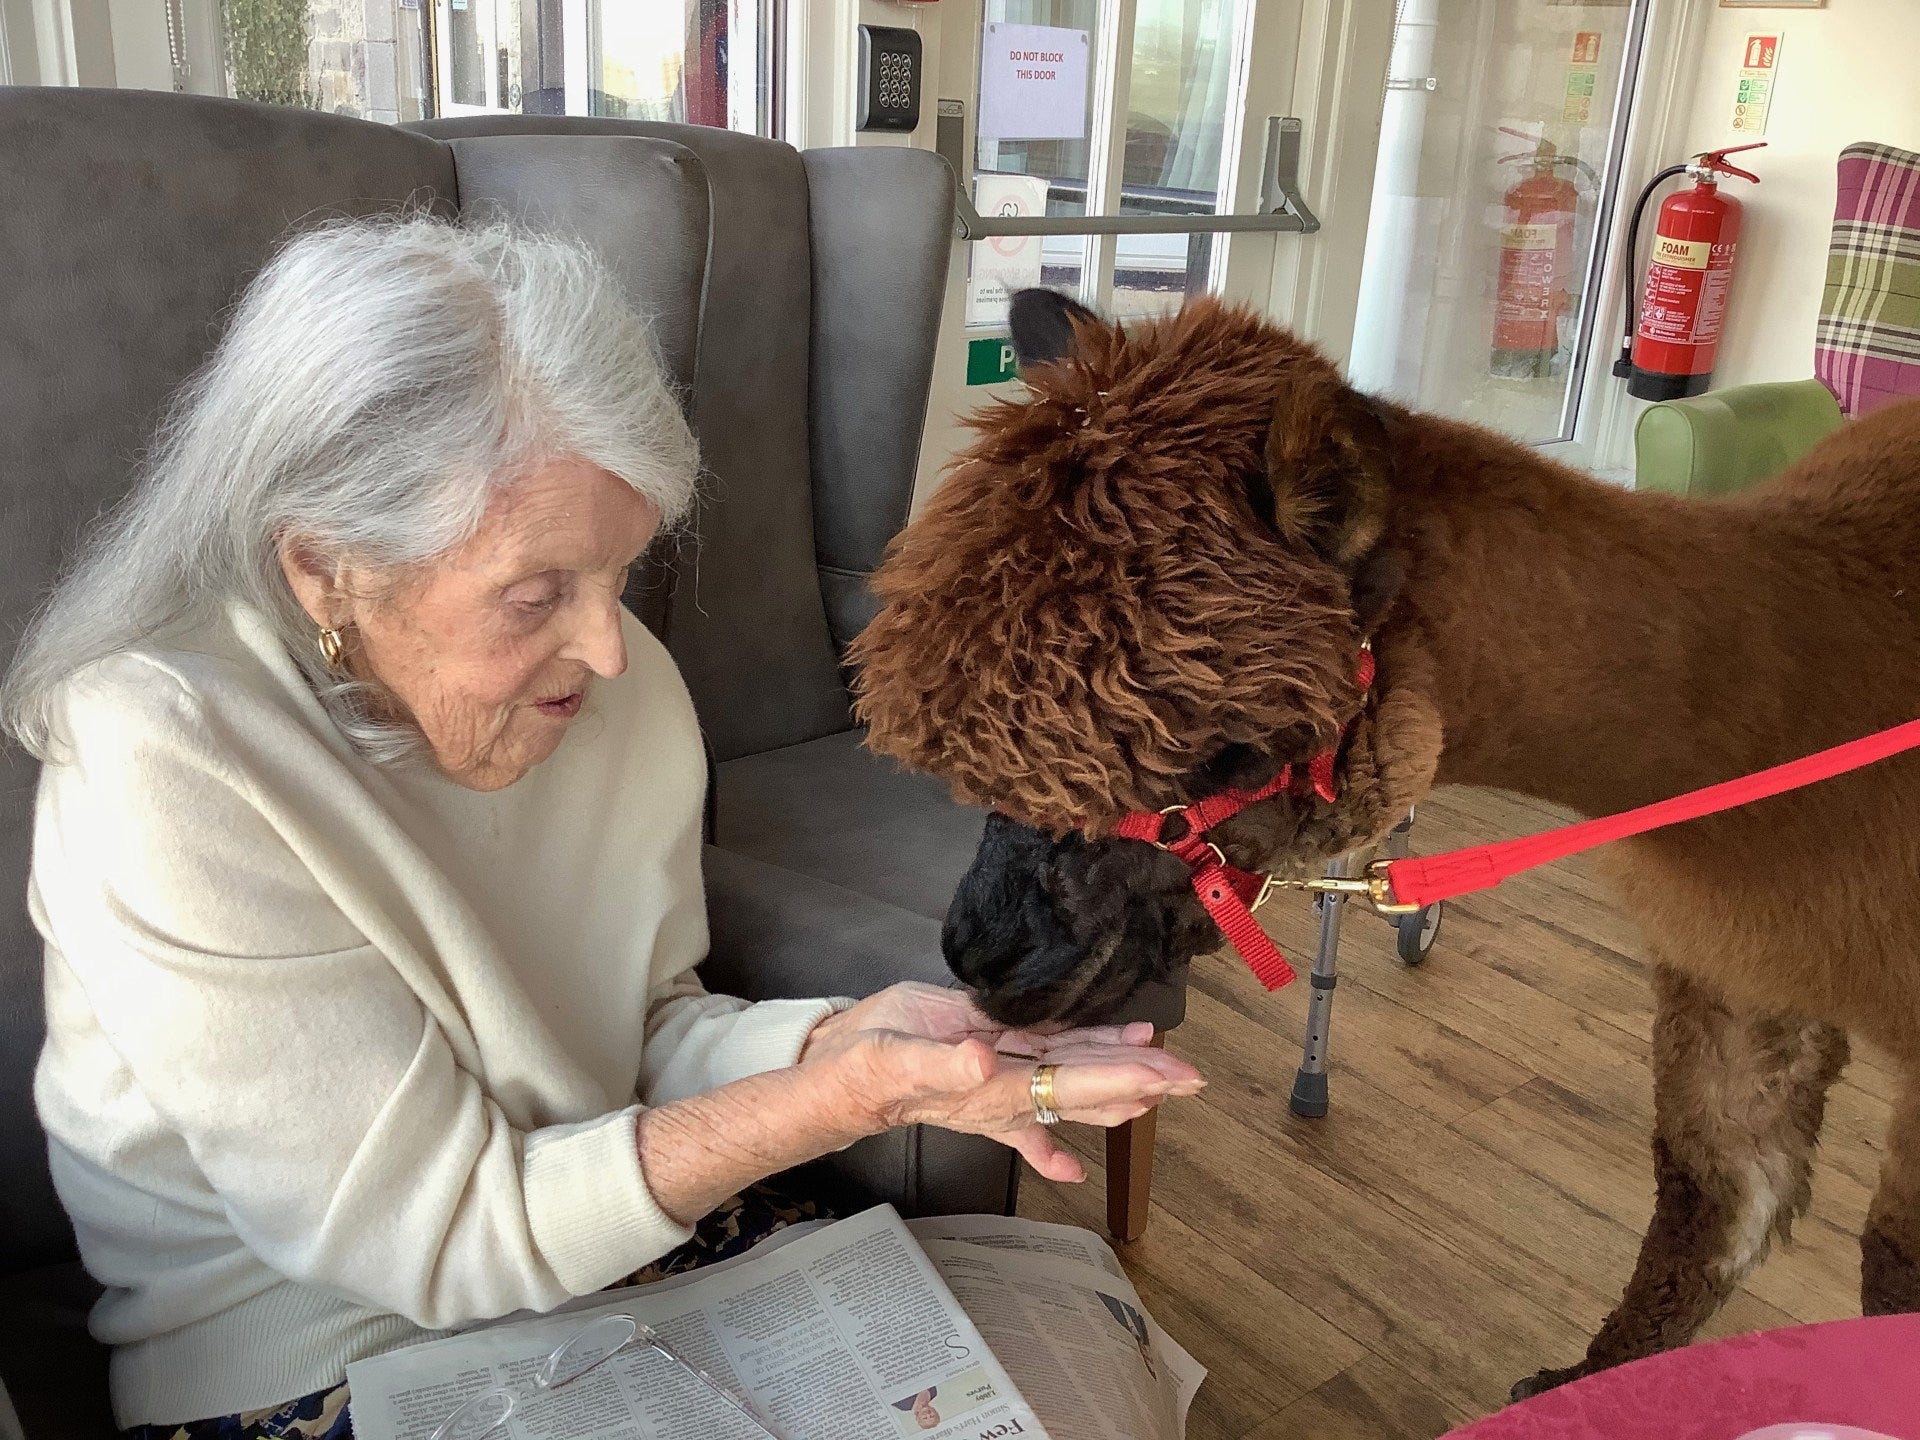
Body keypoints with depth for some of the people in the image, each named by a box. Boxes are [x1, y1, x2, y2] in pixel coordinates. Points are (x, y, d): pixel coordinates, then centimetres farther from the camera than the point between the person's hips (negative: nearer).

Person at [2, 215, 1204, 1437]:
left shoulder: (616, 680, -9)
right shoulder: (164, 775, -26)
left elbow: (650, 1029, 1)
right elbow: (443, 1240, -22)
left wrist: (847, 1038, -20)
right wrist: (850, 1097, -30)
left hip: (612, 1258, 5)